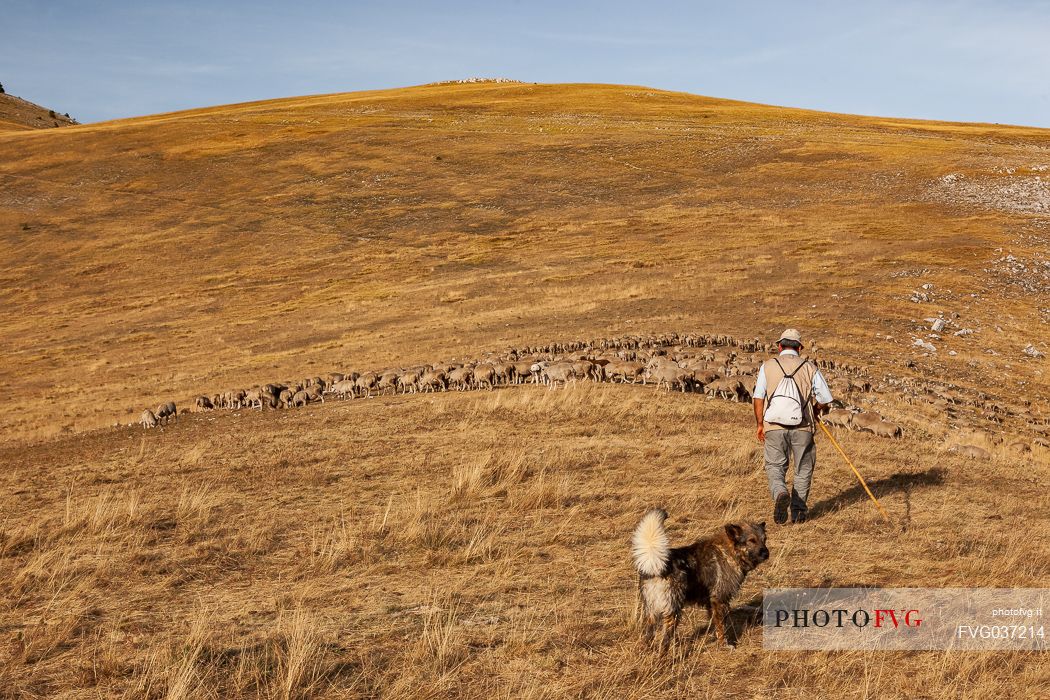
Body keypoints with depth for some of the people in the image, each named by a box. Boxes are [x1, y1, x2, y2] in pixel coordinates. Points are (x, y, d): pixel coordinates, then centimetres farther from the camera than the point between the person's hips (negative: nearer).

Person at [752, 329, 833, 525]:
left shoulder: (768, 366, 2)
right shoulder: (810, 368, 3)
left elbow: (758, 398, 0)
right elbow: (825, 400, 5)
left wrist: (760, 424, 10)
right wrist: (815, 411, 26)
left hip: (774, 426, 0)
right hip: (802, 427, 0)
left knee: (775, 466, 11)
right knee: (803, 469, 15)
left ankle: (780, 494, -17)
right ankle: (798, 510, 15)